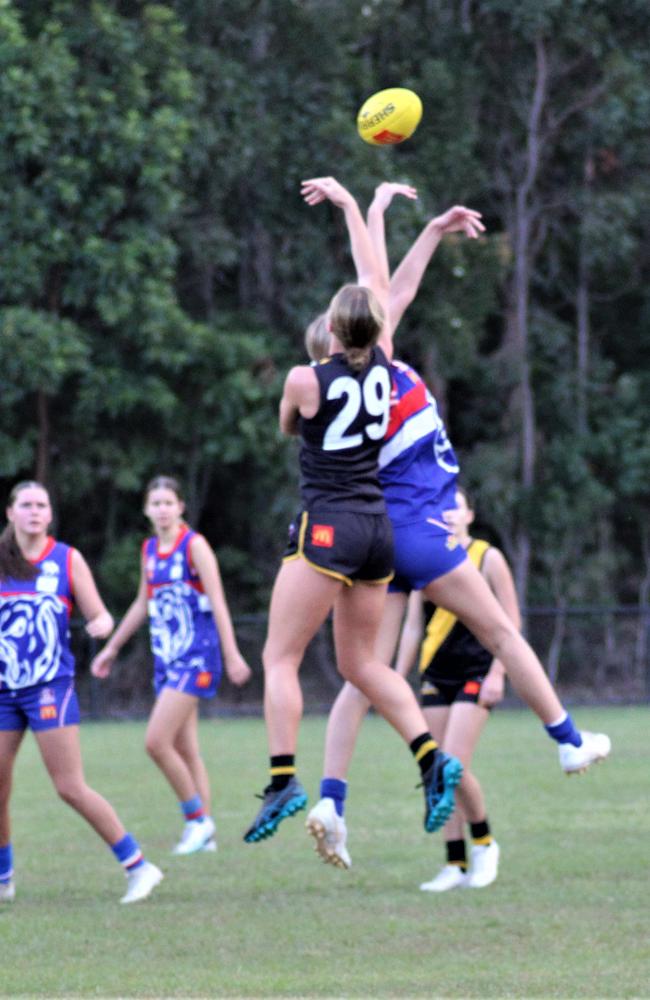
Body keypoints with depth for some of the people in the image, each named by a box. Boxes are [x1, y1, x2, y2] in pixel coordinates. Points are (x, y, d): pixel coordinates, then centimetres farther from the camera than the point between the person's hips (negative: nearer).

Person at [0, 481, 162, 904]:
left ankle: (138, 866, -2)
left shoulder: (67, 559, 2)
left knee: (71, 788, -9)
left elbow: (99, 616, 1)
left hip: (51, 686, -3)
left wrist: (102, 625, -20)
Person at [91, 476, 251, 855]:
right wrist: (112, 648, 27)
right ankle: (204, 832, 11)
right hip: (167, 656, 7)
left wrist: (232, 655, -17)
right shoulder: (150, 550, 12)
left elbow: (218, 603, -12)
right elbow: (143, 604, 24)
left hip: (196, 656, -7)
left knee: (157, 741, -15)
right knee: (185, 749, 7)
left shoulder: (194, 545, -8)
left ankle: (198, 818, -4)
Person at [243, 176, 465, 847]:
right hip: (378, 528, 6)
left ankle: (283, 781, -16)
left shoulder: (305, 379, -10)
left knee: (279, 658, -3)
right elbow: (375, 278, 15)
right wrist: (347, 203, 23)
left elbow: (287, 427, 13)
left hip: (328, 528, -6)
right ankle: (432, 758, -4)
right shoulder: (381, 363, 3)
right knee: (360, 663, 14)